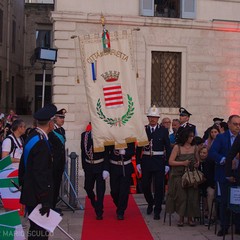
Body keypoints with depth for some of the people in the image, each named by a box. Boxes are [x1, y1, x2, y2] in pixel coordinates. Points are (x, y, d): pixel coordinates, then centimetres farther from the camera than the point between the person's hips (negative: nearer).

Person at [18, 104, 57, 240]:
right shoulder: (41, 143, -21)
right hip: (37, 198, -10)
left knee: (35, 228, 18)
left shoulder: (32, 137, 8)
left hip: (29, 193, 10)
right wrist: (45, 202, -20)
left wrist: (22, 182, 26)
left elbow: (23, 165, 17)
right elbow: (40, 174, -24)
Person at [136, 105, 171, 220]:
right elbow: (139, 147, 5)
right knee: (145, 185, 7)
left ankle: (157, 210, 12)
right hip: (146, 161, 2)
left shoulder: (163, 130, 1)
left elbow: (168, 148, 1)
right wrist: (138, 162, 0)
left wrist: (167, 163, -5)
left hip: (159, 161, -1)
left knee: (159, 187, 1)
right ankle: (150, 203, 35)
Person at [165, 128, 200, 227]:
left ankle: (190, 217, 10)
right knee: (181, 196, -7)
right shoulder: (177, 147, -3)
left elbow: (197, 160, 20)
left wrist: (197, 164, -3)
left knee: (191, 196, -4)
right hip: (178, 175, -3)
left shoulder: (194, 147, 8)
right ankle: (181, 218, 9)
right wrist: (183, 163, -17)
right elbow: (170, 162, -7)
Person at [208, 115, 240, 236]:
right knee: (224, 202, 5)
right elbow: (212, 152, -11)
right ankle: (224, 227, 17)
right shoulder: (221, 137, 0)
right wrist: (225, 160, -23)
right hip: (224, 175, -2)